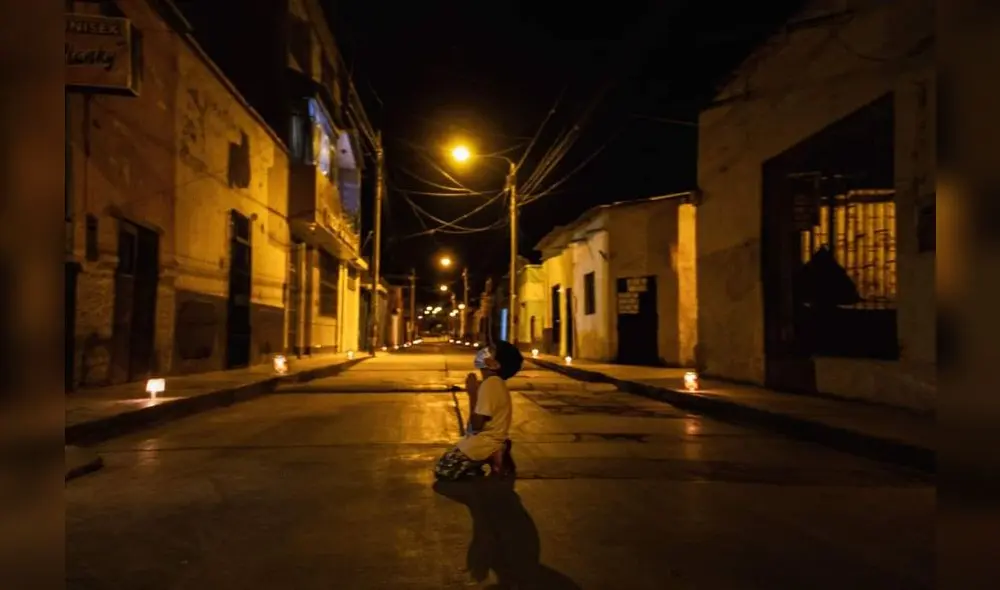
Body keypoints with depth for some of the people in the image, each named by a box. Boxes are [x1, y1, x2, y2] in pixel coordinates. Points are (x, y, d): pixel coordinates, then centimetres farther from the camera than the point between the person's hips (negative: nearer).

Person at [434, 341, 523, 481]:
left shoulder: (490, 384, -24)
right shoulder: (494, 382, 6)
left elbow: (476, 424, -22)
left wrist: (472, 393, -18)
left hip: (484, 445, -10)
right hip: (487, 440, 10)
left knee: (442, 471, -6)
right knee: (446, 461, 22)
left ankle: (491, 465, -4)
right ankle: (492, 460, 12)